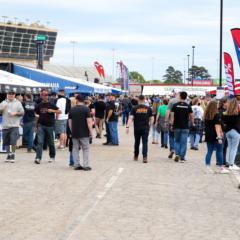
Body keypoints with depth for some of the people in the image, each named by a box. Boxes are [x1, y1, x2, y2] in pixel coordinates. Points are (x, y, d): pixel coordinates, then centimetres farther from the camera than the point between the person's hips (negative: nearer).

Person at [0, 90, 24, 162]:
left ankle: (12, 155, -3)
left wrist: (15, 113, -10)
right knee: (6, 142, 7)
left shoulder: (18, 103, 7)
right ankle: (9, 154, 19)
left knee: (13, 141, -12)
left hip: (14, 126, -2)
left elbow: (22, 112, 5)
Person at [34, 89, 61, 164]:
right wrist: (36, 126, 13)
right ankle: (38, 158, -13)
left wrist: (52, 110, -21)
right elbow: (37, 116, 14)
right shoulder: (39, 106, 6)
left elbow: (60, 112, -5)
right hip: (41, 125, 1)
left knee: (50, 142, 9)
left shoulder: (51, 105, -1)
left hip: (49, 126, -1)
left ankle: (52, 156, 26)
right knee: (40, 142, -9)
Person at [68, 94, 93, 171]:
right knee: (85, 149, 4)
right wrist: (90, 131, -5)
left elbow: (69, 122, 9)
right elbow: (89, 121, -13)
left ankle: (76, 165, 10)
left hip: (74, 133, 3)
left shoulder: (72, 109, 5)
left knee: (75, 149, 10)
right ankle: (86, 165, -1)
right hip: (84, 133, -3)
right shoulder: (86, 109, -8)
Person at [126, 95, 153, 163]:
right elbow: (151, 119, 4)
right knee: (145, 142, -2)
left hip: (137, 128, 1)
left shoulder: (134, 108, -3)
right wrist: (149, 125, 18)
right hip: (145, 128, -1)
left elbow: (131, 118, -10)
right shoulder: (148, 108, 0)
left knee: (137, 142, 15)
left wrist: (127, 127, -13)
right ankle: (145, 157, -15)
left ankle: (136, 156, 29)